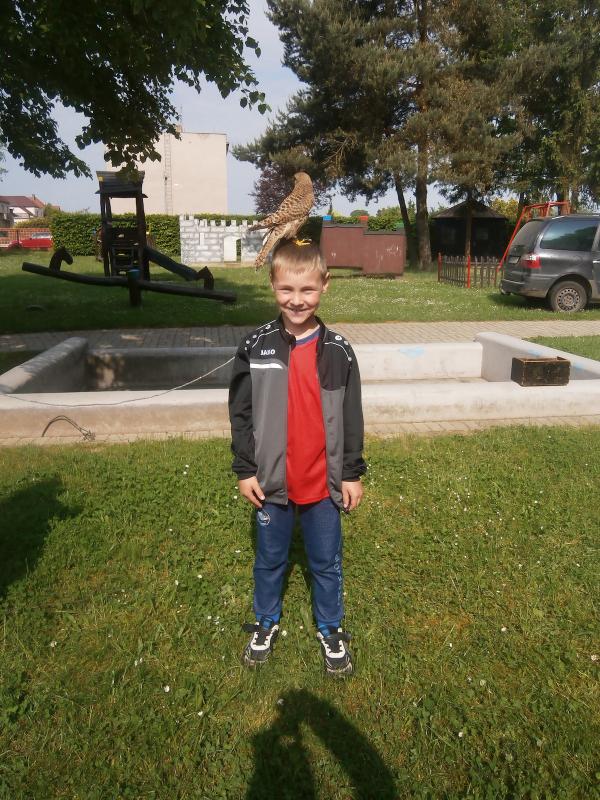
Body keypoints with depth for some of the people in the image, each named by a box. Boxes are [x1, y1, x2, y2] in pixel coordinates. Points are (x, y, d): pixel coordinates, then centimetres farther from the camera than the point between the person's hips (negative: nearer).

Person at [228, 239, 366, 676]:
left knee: (327, 563, 17)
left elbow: (352, 417, 0)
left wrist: (353, 473, 1)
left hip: (324, 483, 0)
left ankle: (331, 630, 39)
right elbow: (240, 413, -1)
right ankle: (266, 623, 43)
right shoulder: (255, 347, -7)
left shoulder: (338, 351, -6)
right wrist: (245, 469, -3)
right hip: (272, 481, 0)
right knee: (270, 560, 20)